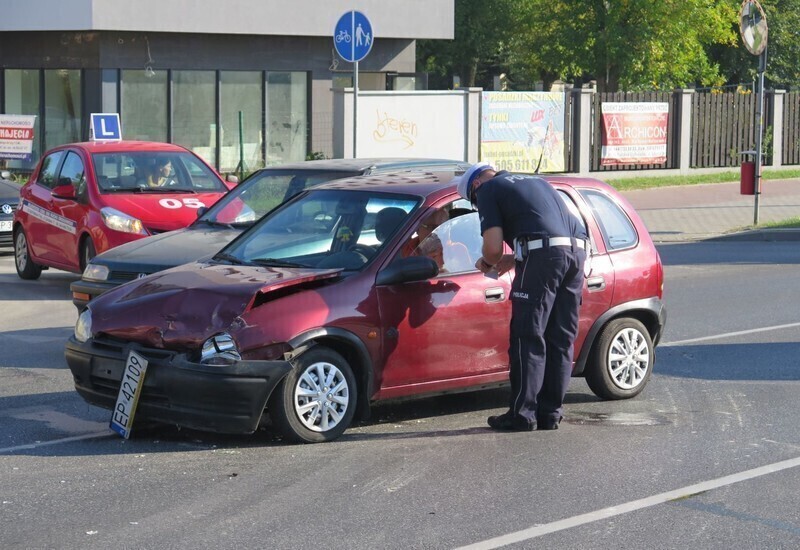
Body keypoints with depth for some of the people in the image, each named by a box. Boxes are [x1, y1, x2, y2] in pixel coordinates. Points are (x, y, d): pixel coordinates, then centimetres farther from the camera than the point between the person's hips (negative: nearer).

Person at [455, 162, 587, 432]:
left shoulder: (488, 190, 10)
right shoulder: (536, 182, 32)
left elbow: (493, 246, -2)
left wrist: (486, 263, 20)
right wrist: (515, 259, 36)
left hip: (543, 254, -7)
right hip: (577, 250, 7)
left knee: (528, 339, 0)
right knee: (561, 340, 11)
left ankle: (522, 414, 2)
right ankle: (550, 413, 16)